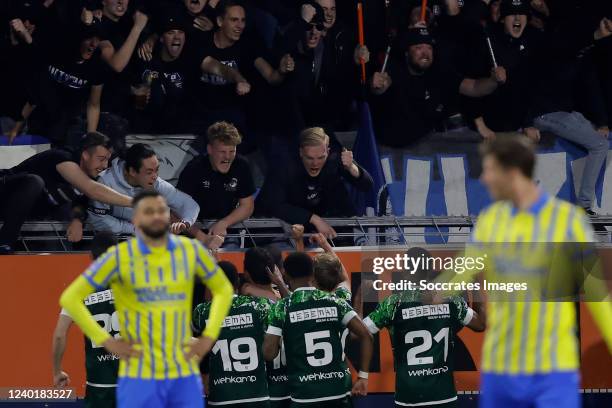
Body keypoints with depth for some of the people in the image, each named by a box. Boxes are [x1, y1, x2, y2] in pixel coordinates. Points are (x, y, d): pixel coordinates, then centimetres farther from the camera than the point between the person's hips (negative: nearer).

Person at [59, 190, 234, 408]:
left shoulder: (191, 250, 3)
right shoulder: (119, 256, -6)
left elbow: (223, 289, 19)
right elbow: (70, 298, -3)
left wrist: (209, 336, 6)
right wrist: (107, 342, -8)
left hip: (185, 375, 3)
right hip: (140, 377, -3)